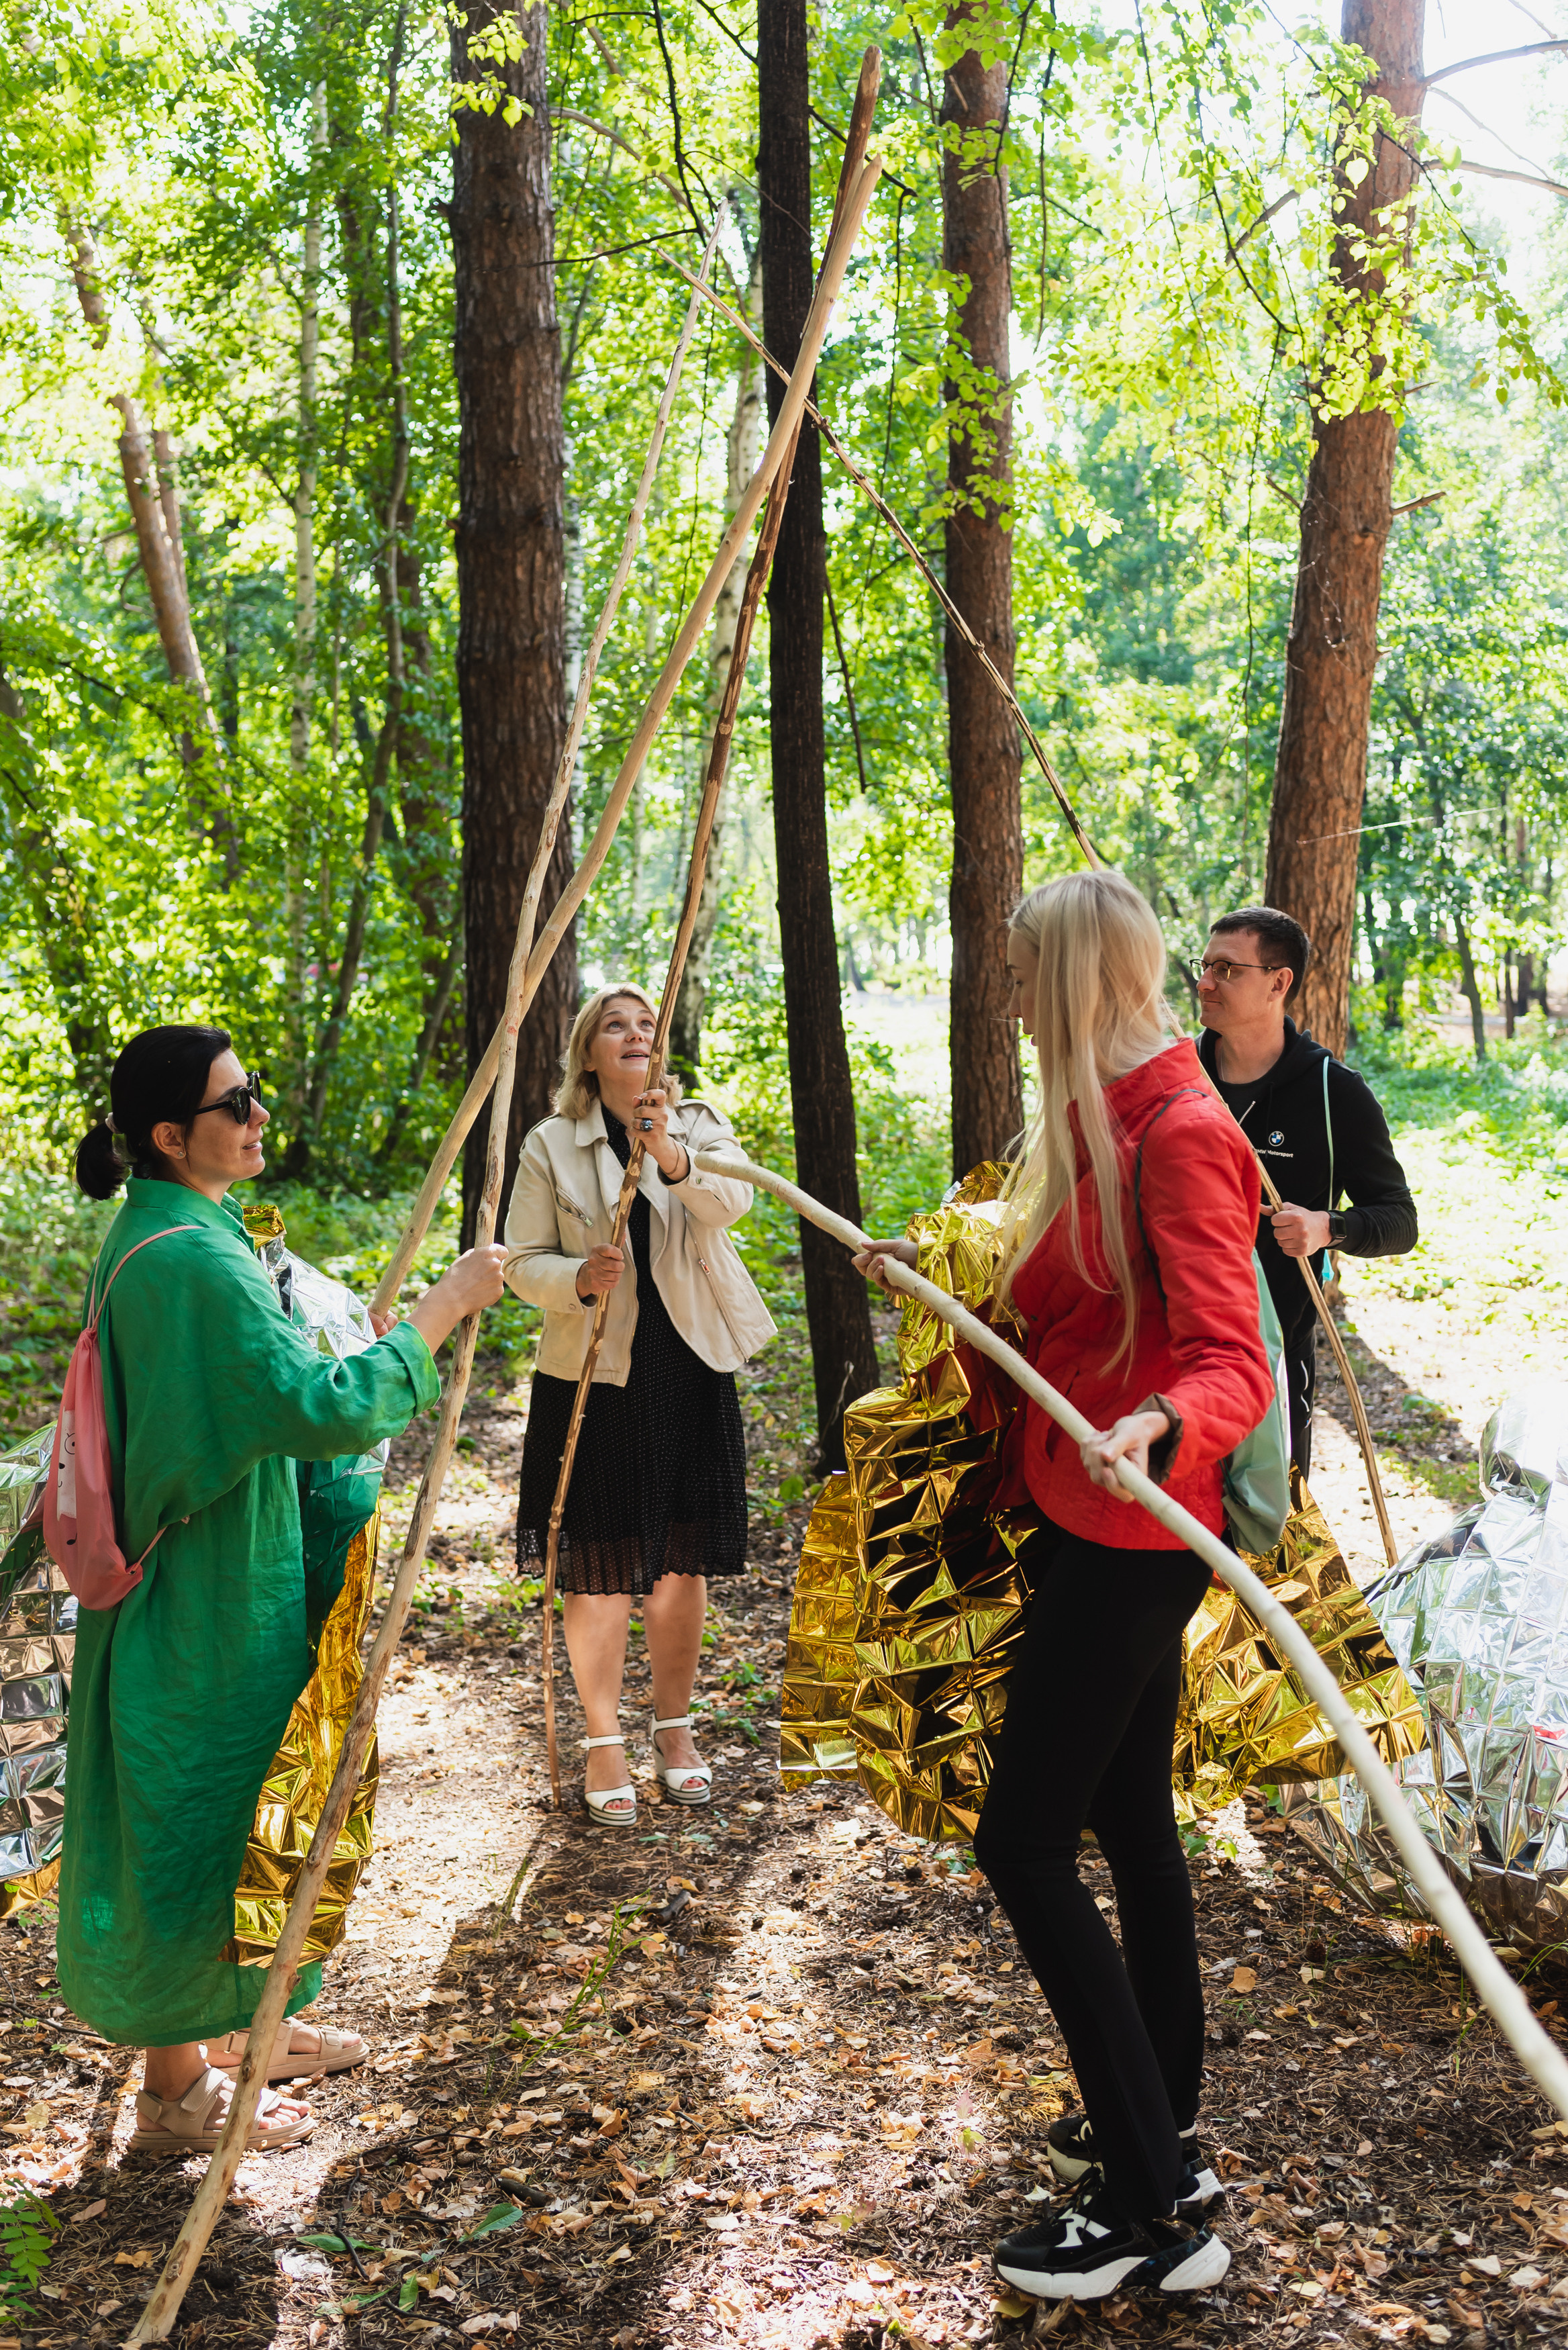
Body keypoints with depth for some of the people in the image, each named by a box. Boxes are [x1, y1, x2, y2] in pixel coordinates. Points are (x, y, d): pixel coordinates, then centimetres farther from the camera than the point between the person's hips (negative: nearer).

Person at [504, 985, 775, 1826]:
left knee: (681, 1565, 11)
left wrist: (673, 1157, -37)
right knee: (601, 1572, 2)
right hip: (594, 1379, -2)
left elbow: (732, 1203, -17)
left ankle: (675, 1727, 29)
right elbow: (522, 1261, 0)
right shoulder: (551, 1146, 0)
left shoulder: (699, 1126, 3)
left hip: (691, 1375, 2)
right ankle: (603, 1743, 19)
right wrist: (578, 1277, -21)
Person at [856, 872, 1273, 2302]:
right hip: (1100, 1525, 10)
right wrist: (939, 1271, 26)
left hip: (1127, 1538, -10)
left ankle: (1153, 2209, 2)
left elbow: (1230, 1360, -25)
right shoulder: (1101, 1125, 12)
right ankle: (1161, 2135, 31)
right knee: (1128, 1819, 17)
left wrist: (1158, 1429, -44)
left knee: (1026, 1837, -6)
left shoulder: (1182, 1134, -18)